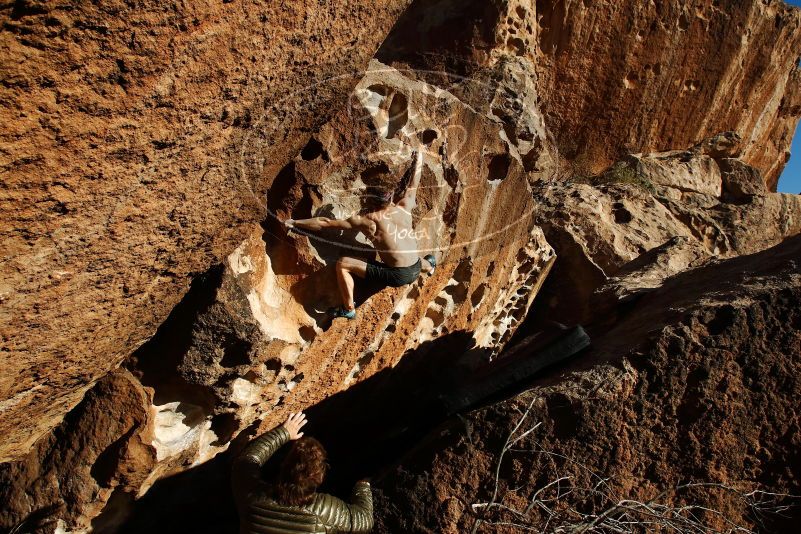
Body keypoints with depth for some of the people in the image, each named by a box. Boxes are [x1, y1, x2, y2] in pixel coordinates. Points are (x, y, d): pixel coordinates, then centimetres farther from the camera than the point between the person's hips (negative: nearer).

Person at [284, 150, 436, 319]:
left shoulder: (366, 219, -9)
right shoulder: (404, 207, 2)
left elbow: (325, 222, -7)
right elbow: (413, 185, 22)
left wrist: (295, 223, 1)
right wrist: (419, 162, 39)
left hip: (397, 276, -6)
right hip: (415, 271, 6)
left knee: (342, 264, -3)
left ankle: (348, 309, 4)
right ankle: (428, 266, 69)